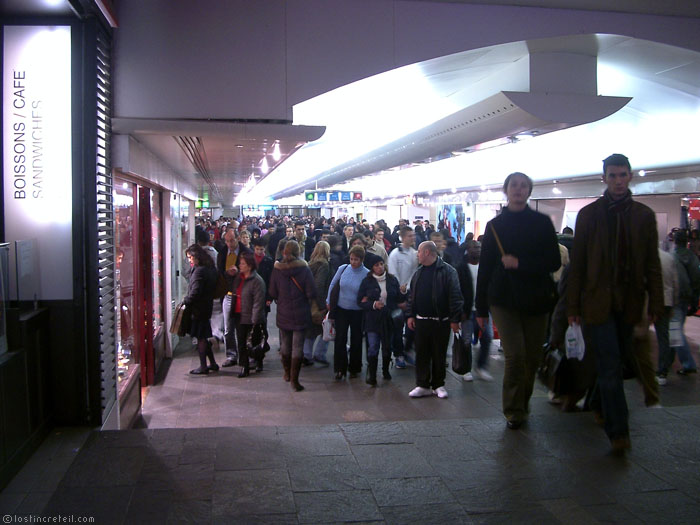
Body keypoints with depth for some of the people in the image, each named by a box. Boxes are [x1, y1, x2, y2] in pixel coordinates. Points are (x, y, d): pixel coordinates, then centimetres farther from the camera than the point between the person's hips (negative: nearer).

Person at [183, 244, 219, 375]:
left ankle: (203, 367, 7)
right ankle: (213, 363, 23)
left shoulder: (199, 271, -19)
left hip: (198, 309, -9)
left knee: (200, 338, 0)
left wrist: (185, 301, -9)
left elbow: (195, 292, -23)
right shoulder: (210, 269, 9)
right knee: (203, 337, 17)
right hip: (207, 307, 9)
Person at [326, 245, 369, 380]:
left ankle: (354, 368, 27)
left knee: (356, 340, 11)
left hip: (357, 312, -1)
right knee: (340, 339, -1)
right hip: (341, 309, 1)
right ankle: (340, 369, 10)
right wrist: (328, 301, 11)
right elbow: (332, 285, 9)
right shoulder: (343, 269, -5)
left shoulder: (367, 274, -12)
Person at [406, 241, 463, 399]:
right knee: (421, 354, 6)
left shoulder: (447, 271, -9)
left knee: (439, 355, 7)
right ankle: (423, 386, 15)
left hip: (441, 321, -5)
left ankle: (438, 385, 20)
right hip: (421, 320, 5)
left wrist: (455, 319, -15)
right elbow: (412, 296, 16)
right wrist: (410, 315, 8)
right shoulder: (418, 273, 11)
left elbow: (455, 296, -12)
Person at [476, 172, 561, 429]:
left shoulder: (542, 222, 4)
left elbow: (554, 261, -2)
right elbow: (485, 267, 5)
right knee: (515, 355, -12)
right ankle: (515, 411, 4)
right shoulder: (495, 225, 5)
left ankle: (521, 405, 28)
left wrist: (520, 263, -16)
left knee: (532, 357, 6)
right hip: (504, 299, -1)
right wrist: (481, 308, 4)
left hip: (536, 300, 1)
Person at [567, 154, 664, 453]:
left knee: (620, 361, 12)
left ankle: (605, 410, 33)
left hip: (628, 303, 3)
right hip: (598, 302, -2)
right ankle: (618, 431, -3)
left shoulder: (644, 215, 7)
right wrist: (573, 306, -2)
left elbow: (652, 265, 8)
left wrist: (656, 304, 3)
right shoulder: (589, 214, 2)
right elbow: (577, 264, 2)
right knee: (610, 367, -6)